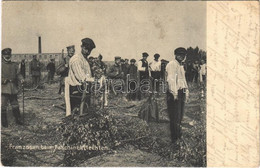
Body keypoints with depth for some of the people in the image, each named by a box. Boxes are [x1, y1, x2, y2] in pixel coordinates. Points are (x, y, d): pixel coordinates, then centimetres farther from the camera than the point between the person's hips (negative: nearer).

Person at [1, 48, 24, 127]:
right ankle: (4, 122, 11)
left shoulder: (14, 65, 11)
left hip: (13, 89, 4)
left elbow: (18, 74, 12)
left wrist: (21, 79, -8)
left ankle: (18, 120, 27)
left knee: (15, 105, 13)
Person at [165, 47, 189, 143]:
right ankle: (175, 138, 0)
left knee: (180, 116, 15)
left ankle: (179, 134, 27)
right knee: (175, 117, -7)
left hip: (181, 93, 9)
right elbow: (171, 79, -19)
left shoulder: (181, 66, 21)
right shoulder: (171, 65, -10)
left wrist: (186, 91, 20)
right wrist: (174, 93, -24)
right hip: (174, 93, -9)